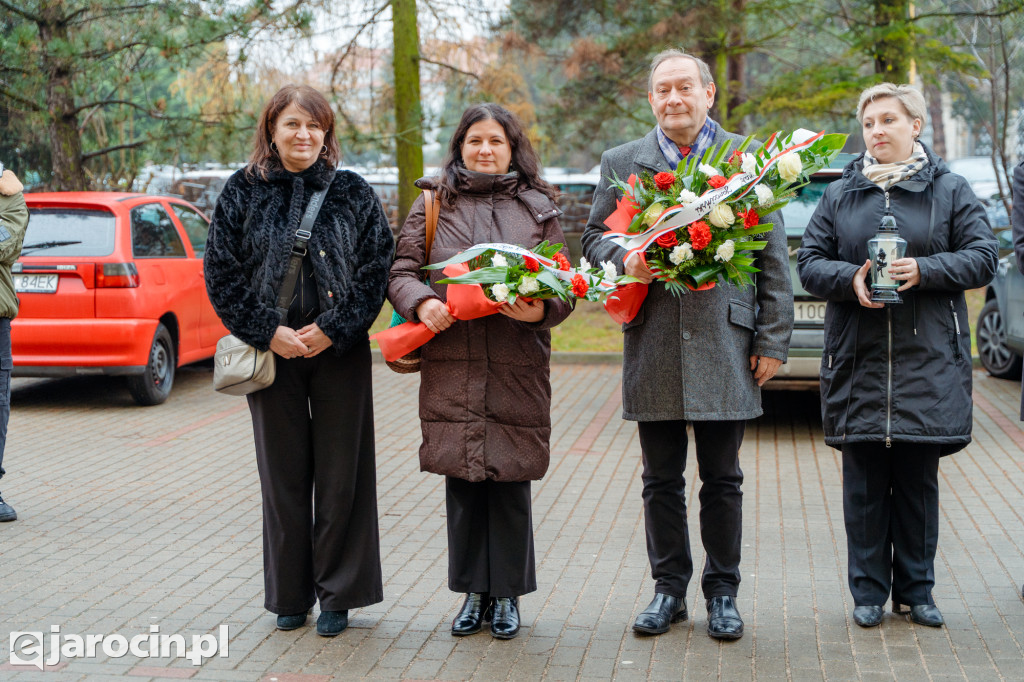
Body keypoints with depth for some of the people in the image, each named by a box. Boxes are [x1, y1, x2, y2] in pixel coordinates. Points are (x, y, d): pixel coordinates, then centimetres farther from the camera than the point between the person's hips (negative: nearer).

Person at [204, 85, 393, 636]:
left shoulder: (353, 193, 4)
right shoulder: (243, 192, 4)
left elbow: (377, 268, 0)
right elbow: (221, 273, 1)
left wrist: (333, 328, -10)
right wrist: (268, 332, -9)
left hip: (339, 351, 0)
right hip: (272, 351, 0)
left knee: (341, 474, 3)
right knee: (283, 475, 7)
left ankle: (337, 594, 14)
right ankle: (290, 595, 19)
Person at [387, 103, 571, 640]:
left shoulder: (538, 208, 11)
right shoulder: (433, 203, 11)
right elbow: (401, 269, 8)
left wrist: (542, 310, -13)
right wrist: (421, 302, -12)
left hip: (518, 367, 0)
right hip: (451, 363, 1)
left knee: (511, 479, 1)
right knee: (461, 478, 4)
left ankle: (507, 595, 15)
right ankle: (474, 591, 18)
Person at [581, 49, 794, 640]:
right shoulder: (620, 163, 10)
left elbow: (774, 256, 4)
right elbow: (595, 237, 13)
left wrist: (773, 341, -2)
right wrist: (625, 259, -11)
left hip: (724, 341, -1)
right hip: (652, 343, 2)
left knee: (723, 481, 6)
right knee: (662, 479, 8)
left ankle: (723, 593, 20)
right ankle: (669, 590, 22)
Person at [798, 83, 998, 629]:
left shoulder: (949, 190, 6)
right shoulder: (840, 195, 11)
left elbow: (983, 256, 1)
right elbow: (810, 262, 8)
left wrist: (924, 270, -15)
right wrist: (850, 279, -12)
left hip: (928, 359, -1)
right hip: (858, 360, 1)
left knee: (919, 481, 4)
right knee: (864, 481, 3)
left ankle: (916, 590, 16)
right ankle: (868, 591, 13)